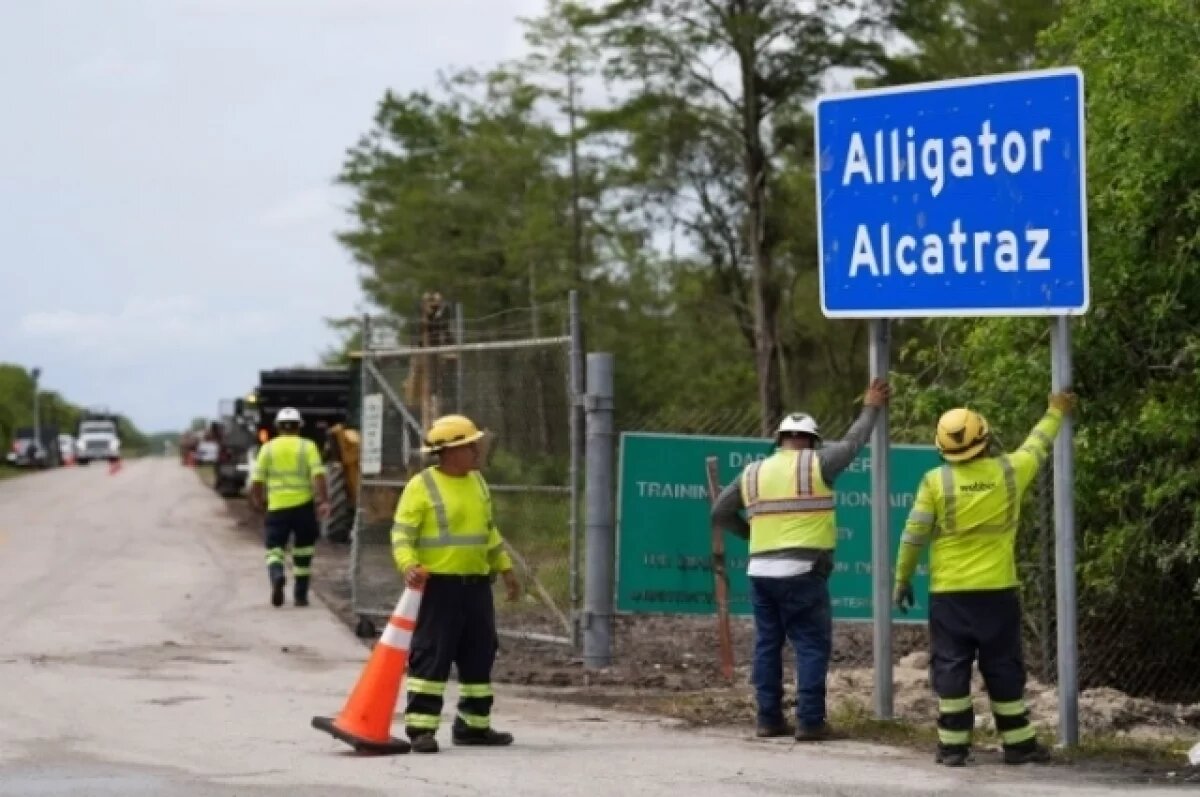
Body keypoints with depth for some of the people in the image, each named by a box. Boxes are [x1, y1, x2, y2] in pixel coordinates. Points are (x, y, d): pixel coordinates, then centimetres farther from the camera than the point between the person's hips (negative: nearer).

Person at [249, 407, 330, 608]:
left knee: (274, 548, 3)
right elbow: (318, 475, -10)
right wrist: (324, 501, -13)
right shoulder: (307, 446, 2)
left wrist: (257, 501, 20)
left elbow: (257, 480, 4)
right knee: (303, 552, 14)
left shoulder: (268, 448, 6)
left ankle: (277, 576, -28)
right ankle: (300, 594, 17)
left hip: (277, 507, 0)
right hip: (303, 505, 0)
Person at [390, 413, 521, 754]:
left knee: (480, 655, 10)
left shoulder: (477, 482, 14)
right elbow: (402, 532, -13)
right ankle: (421, 728, -7)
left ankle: (474, 725, 20)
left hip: (476, 585, 7)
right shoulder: (422, 486, -9)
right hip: (437, 585, -7)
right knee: (431, 656, -8)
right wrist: (408, 565, -29)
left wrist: (505, 568, 21)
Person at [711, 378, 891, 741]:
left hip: (761, 571, 5)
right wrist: (871, 408, 24)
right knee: (812, 646, 0)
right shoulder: (815, 465, -2)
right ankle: (810, 721, -5)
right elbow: (853, 442, 10)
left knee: (768, 645, 11)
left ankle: (769, 719, 11)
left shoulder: (752, 473, 12)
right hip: (801, 572, -5)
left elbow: (720, 511, 17)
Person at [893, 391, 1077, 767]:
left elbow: (913, 536, -4)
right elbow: (1038, 446, 18)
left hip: (949, 592, -1)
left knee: (950, 668, 4)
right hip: (998, 590, 1)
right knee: (1004, 668, 9)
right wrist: (1056, 412, 36)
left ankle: (953, 745, 2)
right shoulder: (1010, 471, -2)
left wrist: (903, 579, 7)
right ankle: (1018, 743, 12)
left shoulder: (936, 481, -7)